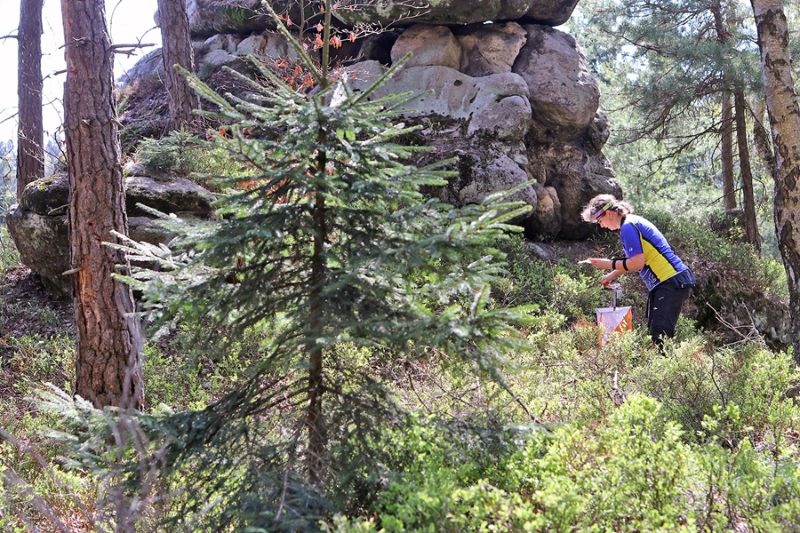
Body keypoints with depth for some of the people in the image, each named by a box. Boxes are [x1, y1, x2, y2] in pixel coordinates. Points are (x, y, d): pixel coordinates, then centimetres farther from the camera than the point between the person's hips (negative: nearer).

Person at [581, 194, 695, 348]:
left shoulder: (628, 227, -12)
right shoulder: (633, 221, 20)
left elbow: (637, 263, -18)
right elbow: (637, 260, 30)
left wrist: (608, 264, -6)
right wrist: (612, 275, 29)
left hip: (672, 282, -11)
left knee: (660, 334, -16)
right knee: (653, 332, 9)